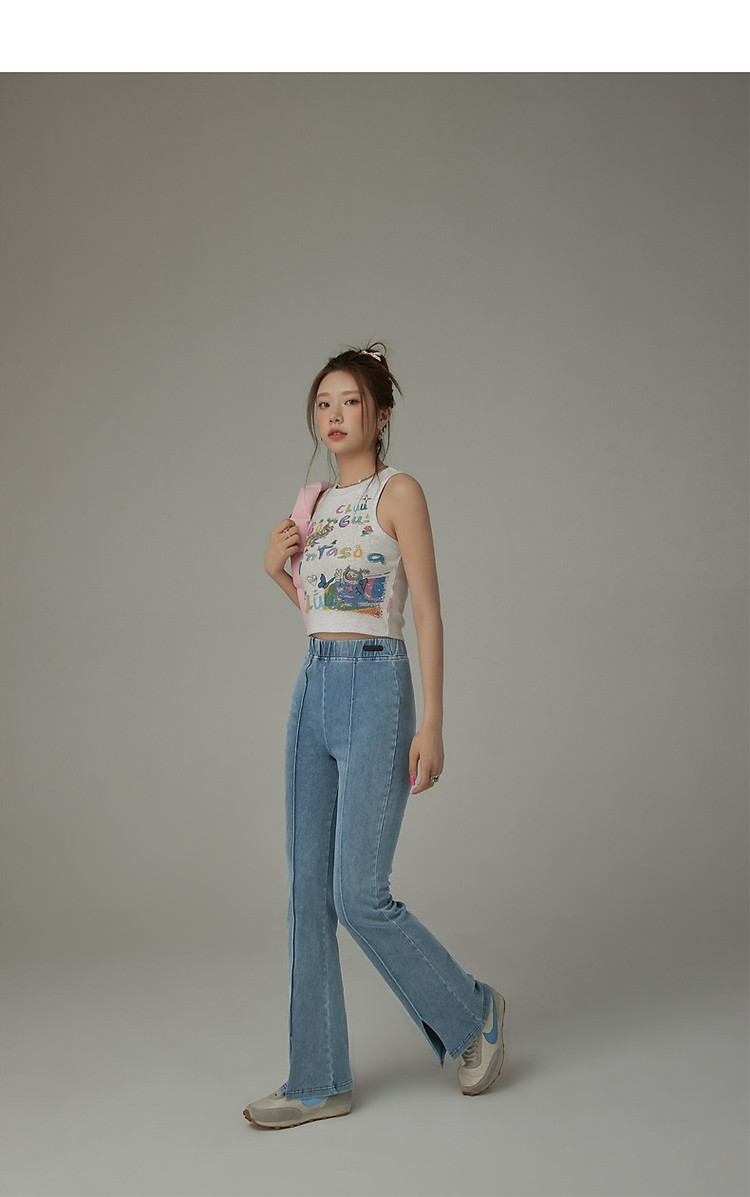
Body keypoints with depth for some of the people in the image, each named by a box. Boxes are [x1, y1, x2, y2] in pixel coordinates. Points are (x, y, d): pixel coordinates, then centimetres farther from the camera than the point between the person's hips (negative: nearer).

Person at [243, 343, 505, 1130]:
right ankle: (319, 1081, 14)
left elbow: (427, 612, -8)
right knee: (309, 894, 6)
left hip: (375, 689, -7)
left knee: (359, 895, -8)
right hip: (313, 690, 7)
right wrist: (276, 568, 5)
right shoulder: (315, 502, 16)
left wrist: (432, 724, -14)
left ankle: (472, 1012, 17)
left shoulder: (399, 493, -4)